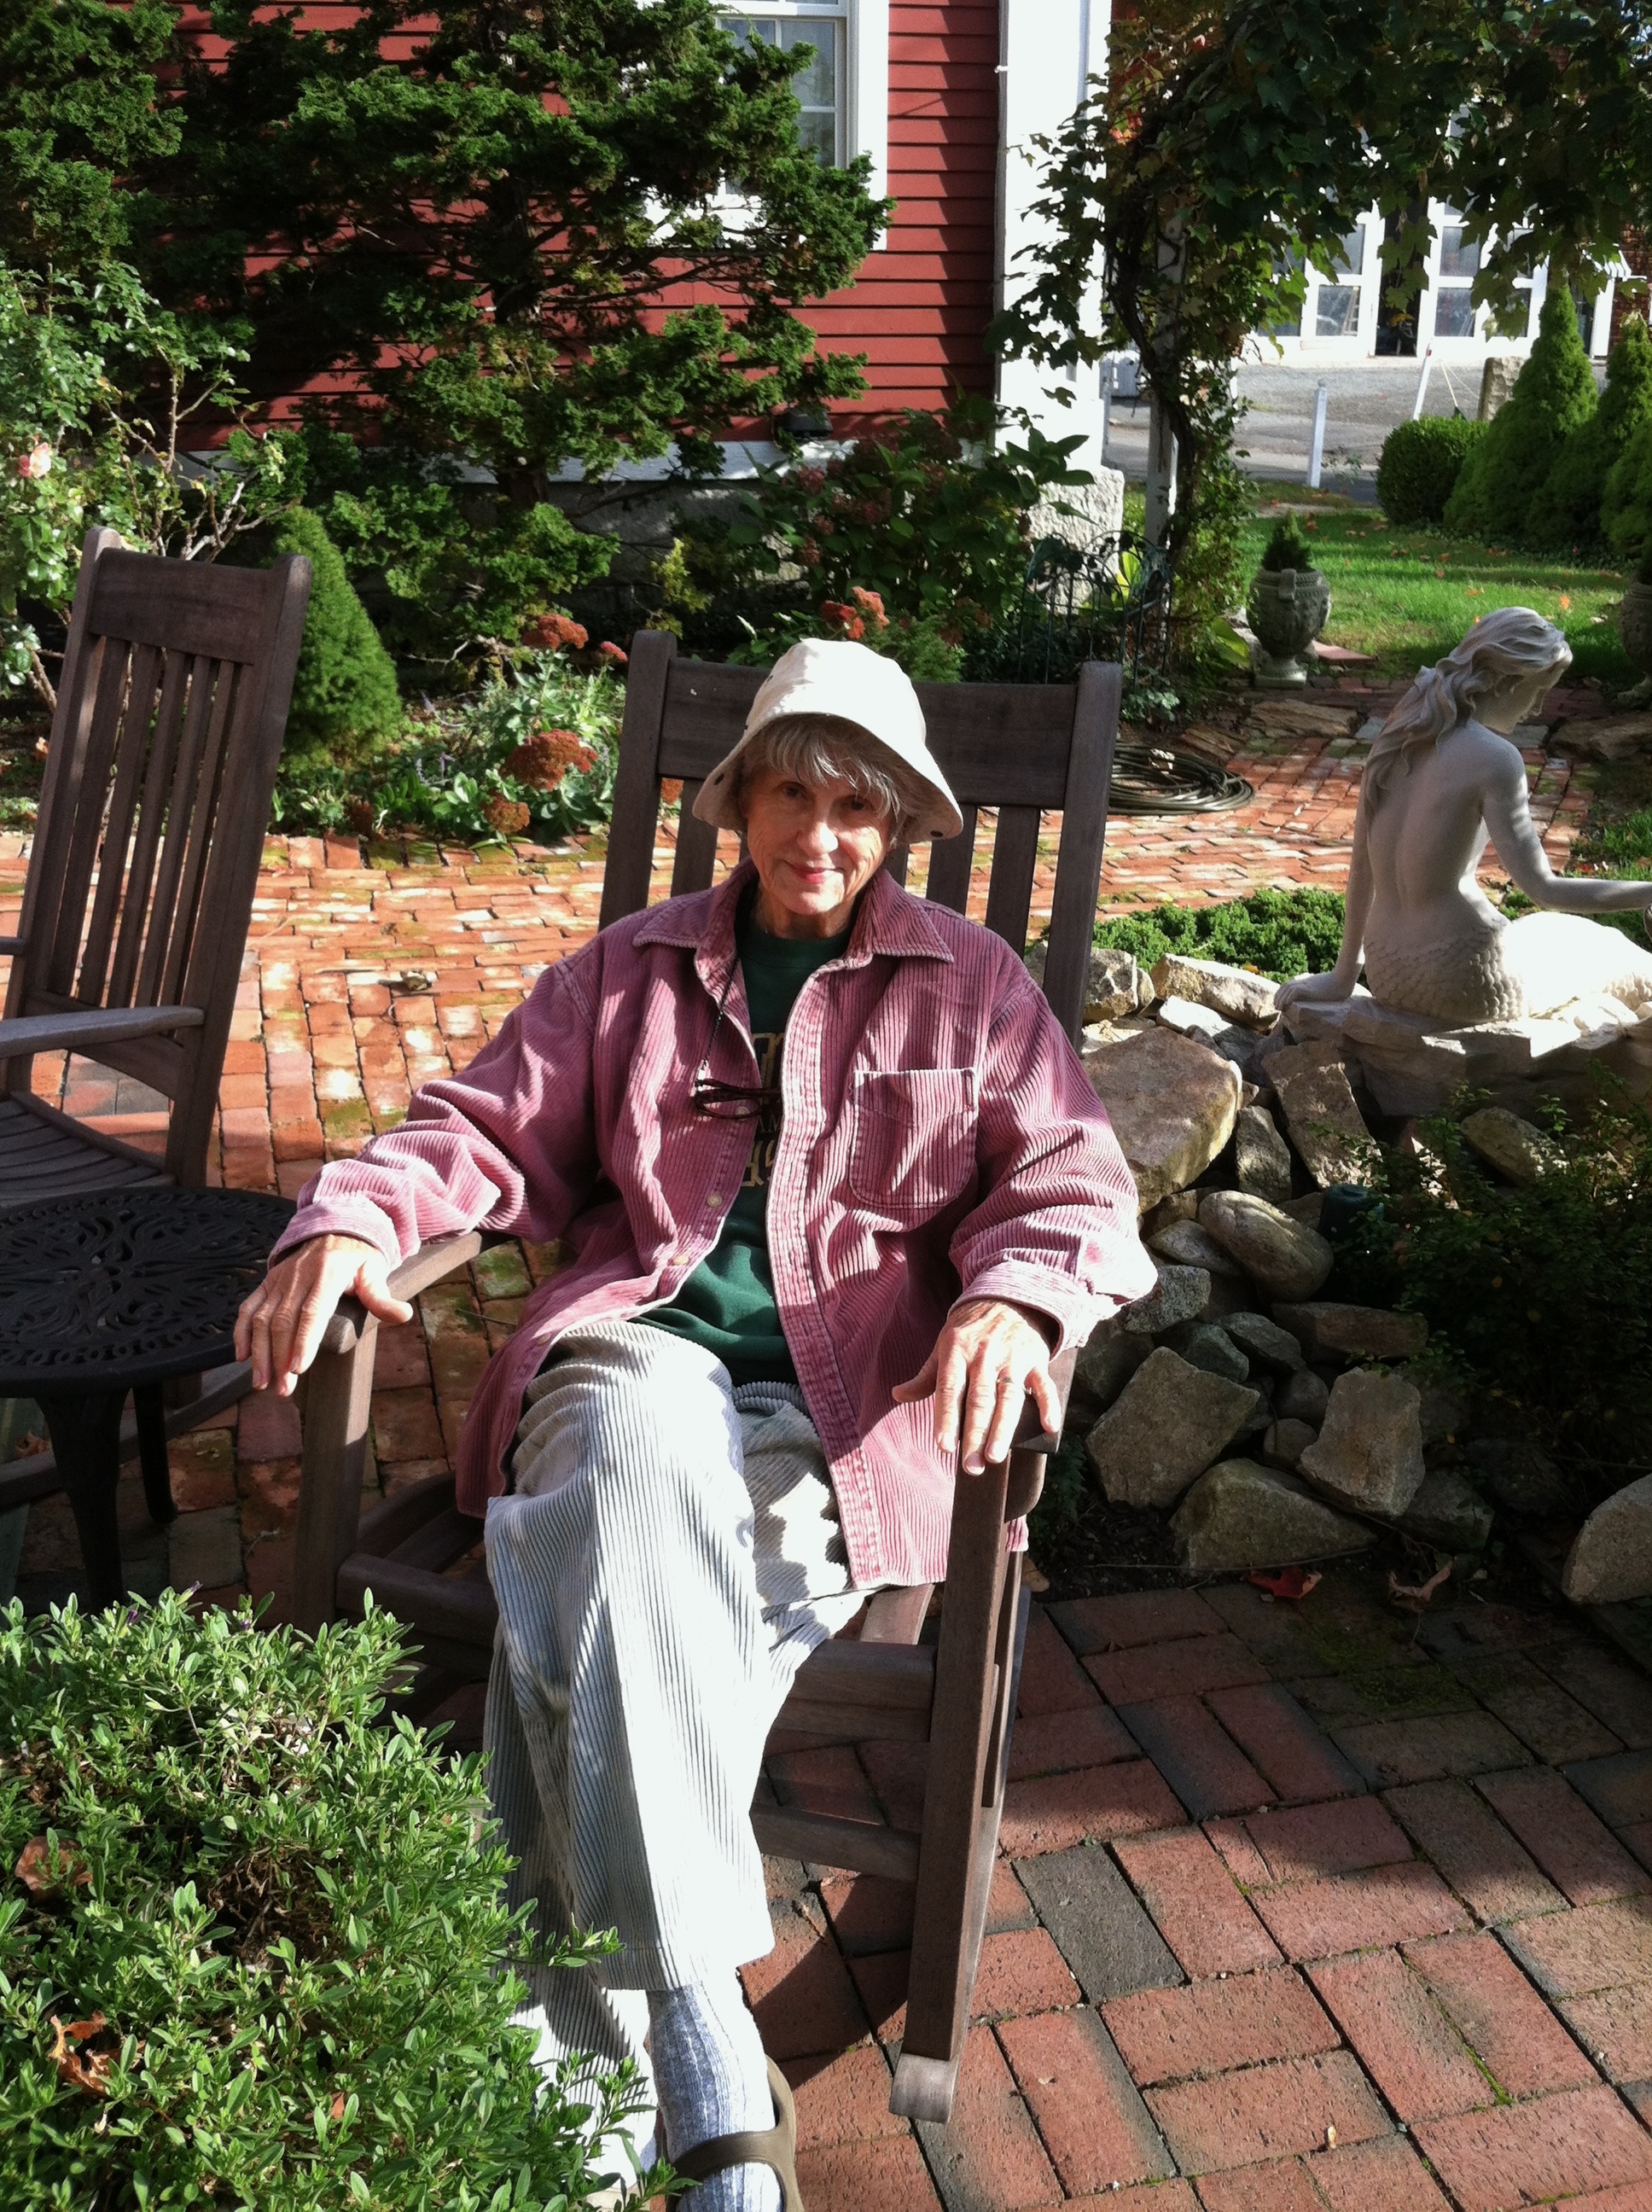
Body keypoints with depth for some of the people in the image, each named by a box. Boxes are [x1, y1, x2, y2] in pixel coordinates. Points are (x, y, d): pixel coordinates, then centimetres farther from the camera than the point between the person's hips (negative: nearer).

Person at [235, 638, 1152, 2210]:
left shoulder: (970, 986, 15)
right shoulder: (634, 970, 20)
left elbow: (1074, 1177, 6)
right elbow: (486, 1125, 14)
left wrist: (1014, 1298, -17)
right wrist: (349, 1221, -7)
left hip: (837, 1393, -1)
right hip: (636, 1340, 1)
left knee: (619, 1587, -33)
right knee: (639, 1446, -36)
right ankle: (699, 2054, -36)